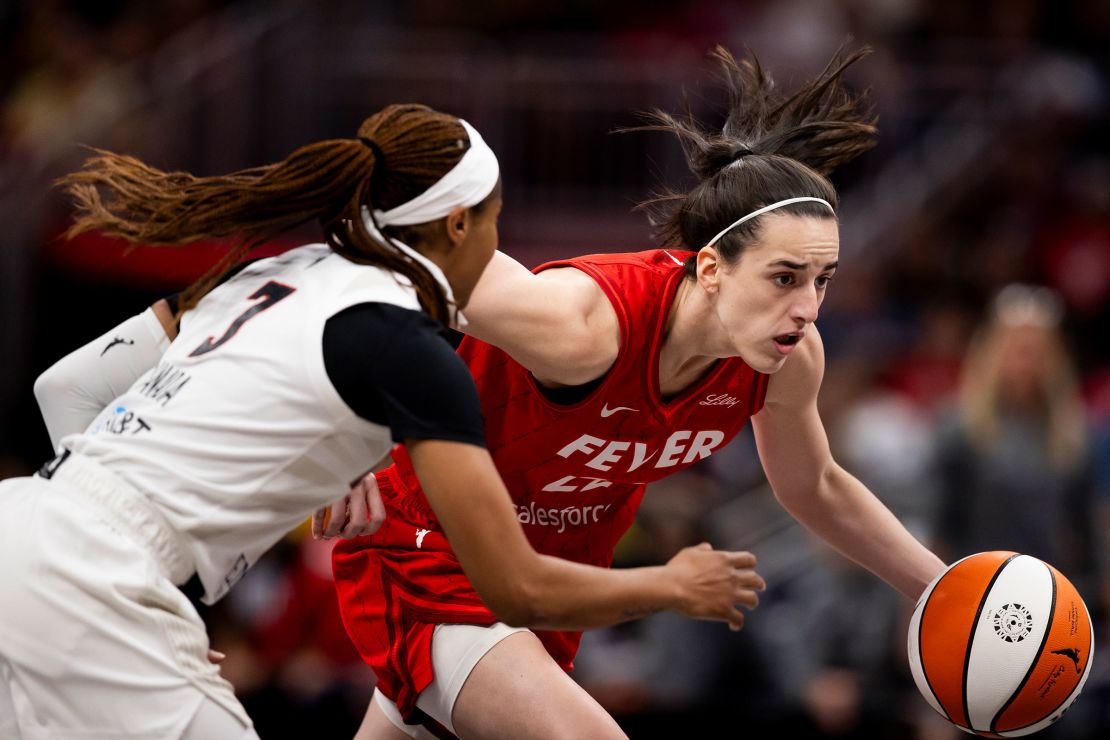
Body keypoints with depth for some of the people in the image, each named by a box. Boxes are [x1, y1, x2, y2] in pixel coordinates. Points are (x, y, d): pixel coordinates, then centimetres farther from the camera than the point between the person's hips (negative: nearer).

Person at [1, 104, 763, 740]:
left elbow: (66, 385, 20)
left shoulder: (274, 272, 18)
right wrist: (677, 586, 12)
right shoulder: (409, 348, -4)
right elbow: (521, 591, -3)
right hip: (86, 589, -8)